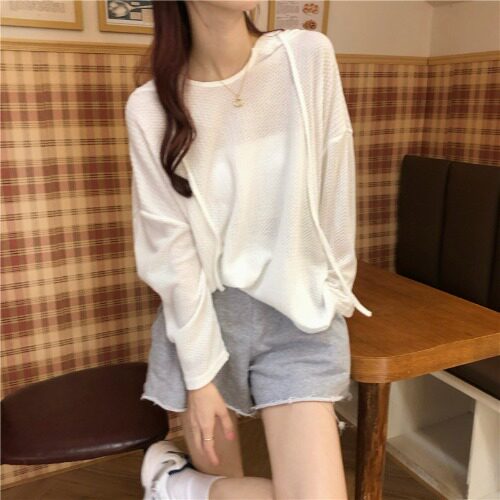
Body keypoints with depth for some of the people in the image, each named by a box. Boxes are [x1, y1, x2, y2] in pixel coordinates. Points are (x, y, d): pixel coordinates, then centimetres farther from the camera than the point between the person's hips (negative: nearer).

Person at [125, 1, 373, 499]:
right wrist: (198, 376, -7)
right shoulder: (150, 108, -8)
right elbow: (172, 250, -8)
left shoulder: (309, 56, -5)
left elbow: (334, 194, 1)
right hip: (201, 313, -1)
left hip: (300, 313, 2)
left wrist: (334, 292, 7)